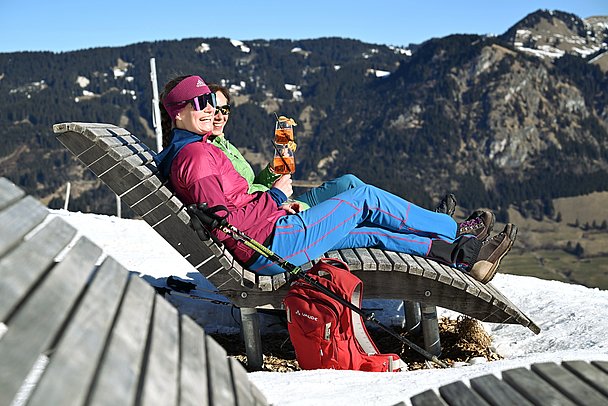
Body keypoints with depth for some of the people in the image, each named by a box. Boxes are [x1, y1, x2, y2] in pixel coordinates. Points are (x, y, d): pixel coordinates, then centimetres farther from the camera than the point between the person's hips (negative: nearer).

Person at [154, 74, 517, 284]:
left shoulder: (181, 153, 18)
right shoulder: (196, 154, -15)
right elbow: (225, 220, -23)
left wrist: (273, 196, 8)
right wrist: (276, 201, -9)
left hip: (258, 256, 10)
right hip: (275, 241, -10)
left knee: (369, 234, 12)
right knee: (364, 198, -2)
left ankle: (464, 257, 18)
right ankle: (460, 233, 9)